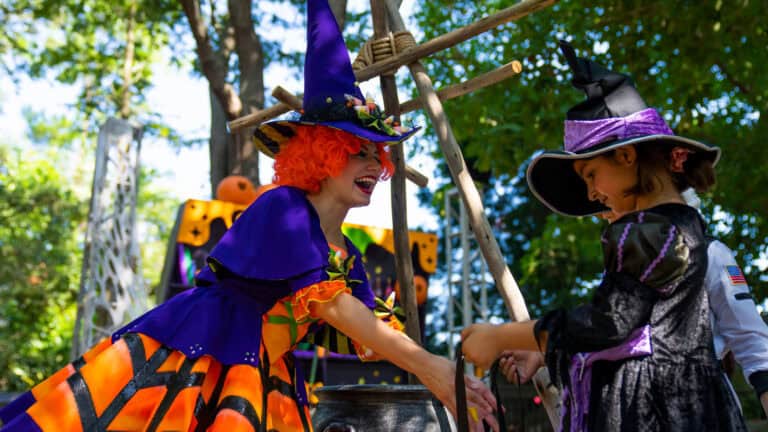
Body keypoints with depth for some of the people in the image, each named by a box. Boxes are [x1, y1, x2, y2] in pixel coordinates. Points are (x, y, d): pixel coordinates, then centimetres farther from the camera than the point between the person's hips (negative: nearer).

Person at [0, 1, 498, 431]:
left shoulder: (347, 256, 10)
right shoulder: (285, 208, -14)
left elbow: (371, 333, 7)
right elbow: (327, 303, -23)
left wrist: (449, 374, -5)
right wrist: (425, 365, -25)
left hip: (256, 384, 8)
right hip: (183, 362, -8)